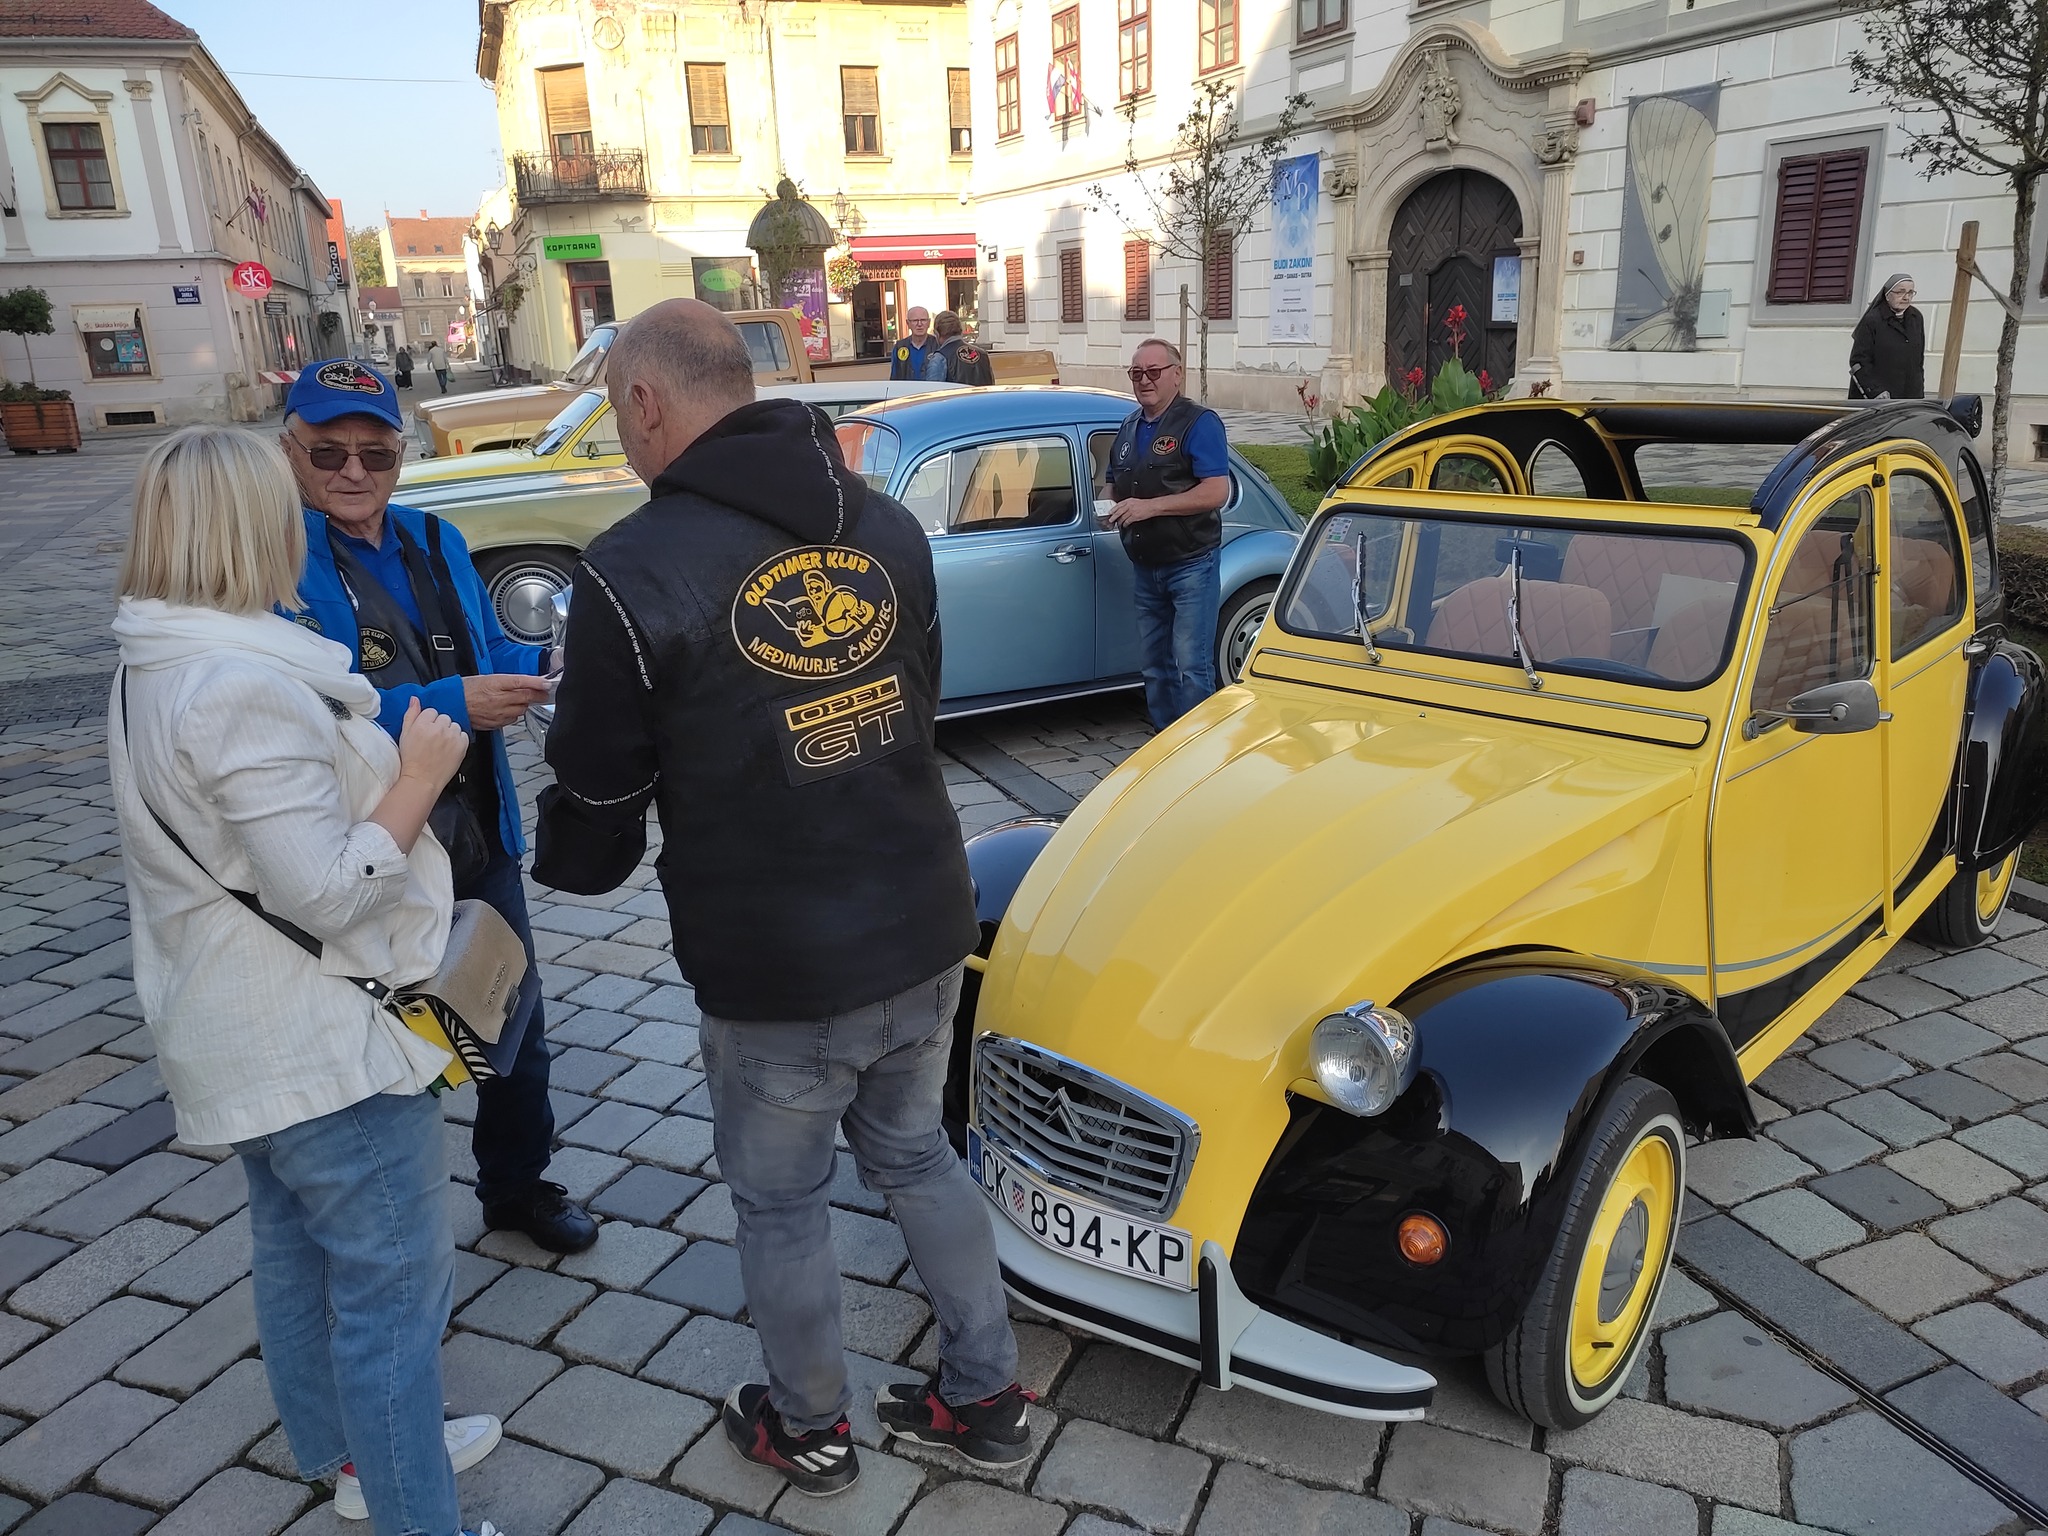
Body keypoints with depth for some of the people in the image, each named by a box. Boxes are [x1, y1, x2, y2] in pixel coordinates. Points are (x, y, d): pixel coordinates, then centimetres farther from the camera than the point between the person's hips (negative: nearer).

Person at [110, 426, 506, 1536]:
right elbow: (327, 890, -28)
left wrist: (381, 761, 13)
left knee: (296, 1252, 24)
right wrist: (421, 774, -18)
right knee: (391, 1287, 2)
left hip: (248, 1034, 11)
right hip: (327, 1043, -11)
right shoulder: (244, 685, -27)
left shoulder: (158, 668, 7)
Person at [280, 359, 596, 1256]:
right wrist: (449, 706, -33)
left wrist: (543, 664, -7)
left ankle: (518, 1187, 42)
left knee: (516, 1029, 19)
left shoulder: (436, 544, 8)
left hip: (479, 840, 6)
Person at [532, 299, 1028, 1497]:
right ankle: (990, 1397, 37)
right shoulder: (886, 525, 0)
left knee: (781, 1200, 18)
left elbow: (599, 797, -6)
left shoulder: (637, 570, -17)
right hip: (925, 930, 5)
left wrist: (573, 860, 17)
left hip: (779, 971, -5)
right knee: (915, 1151, 25)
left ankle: (811, 1431, 39)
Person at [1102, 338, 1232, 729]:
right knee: (1154, 667, 13)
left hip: (1190, 564, -8)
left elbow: (1217, 491, -20)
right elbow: (1115, 485, 26)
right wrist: (1113, 509, 1)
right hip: (1145, 567, 8)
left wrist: (1150, 506, -23)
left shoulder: (1199, 423, -10)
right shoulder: (1129, 427, 14)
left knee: (1191, 667, -8)